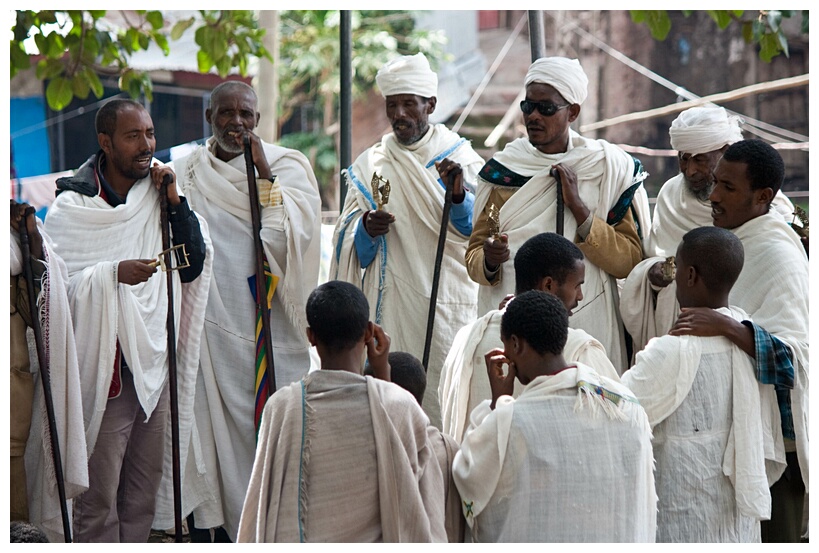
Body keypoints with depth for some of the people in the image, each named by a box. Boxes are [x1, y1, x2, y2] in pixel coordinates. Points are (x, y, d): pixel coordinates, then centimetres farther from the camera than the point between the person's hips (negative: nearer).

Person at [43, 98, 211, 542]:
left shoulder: (159, 194, 8)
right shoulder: (73, 206, -7)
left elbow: (193, 268, 3)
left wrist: (174, 203, -6)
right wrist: (113, 274, -28)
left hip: (156, 363, 5)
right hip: (104, 368, -5)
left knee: (145, 491, 13)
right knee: (99, 496, -3)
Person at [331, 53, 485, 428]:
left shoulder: (460, 158, 5)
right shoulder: (370, 166, 12)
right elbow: (350, 249, 11)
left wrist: (458, 195, -23)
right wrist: (366, 230, -11)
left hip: (448, 306, -2)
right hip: (390, 308, 2)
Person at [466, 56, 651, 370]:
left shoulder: (608, 167, 0)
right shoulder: (502, 170, 5)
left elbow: (629, 262, -6)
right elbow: (474, 255, 6)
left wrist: (579, 208, -14)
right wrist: (489, 262, -16)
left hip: (585, 324, -1)